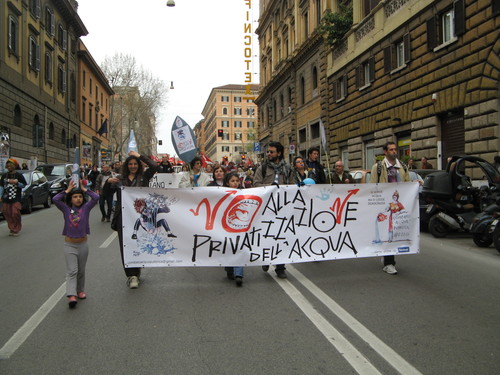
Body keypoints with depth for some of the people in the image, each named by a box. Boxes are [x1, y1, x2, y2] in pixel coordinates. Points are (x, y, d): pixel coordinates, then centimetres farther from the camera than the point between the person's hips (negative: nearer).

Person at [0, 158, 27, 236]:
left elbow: (24, 185, 1)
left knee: (15, 213, -10)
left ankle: (16, 229, 5)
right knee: (7, 213, 5)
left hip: (16, 198, -4)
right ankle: (12, 228, 19)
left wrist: (16, 183, -17)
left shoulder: (19, 175, -1)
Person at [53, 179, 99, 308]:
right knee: (72, 270, -7)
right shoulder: (66, 209, -2)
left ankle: (80, 290, 29)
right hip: (69, 245, -1)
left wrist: (84, 189, -6)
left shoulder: (86, 208, -1)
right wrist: (68, 190, -8)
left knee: (81, 270, 14)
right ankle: (71, 295, -12)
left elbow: (96, 198, -14)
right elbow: (55, 199, -15)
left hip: (83, 244, 2)